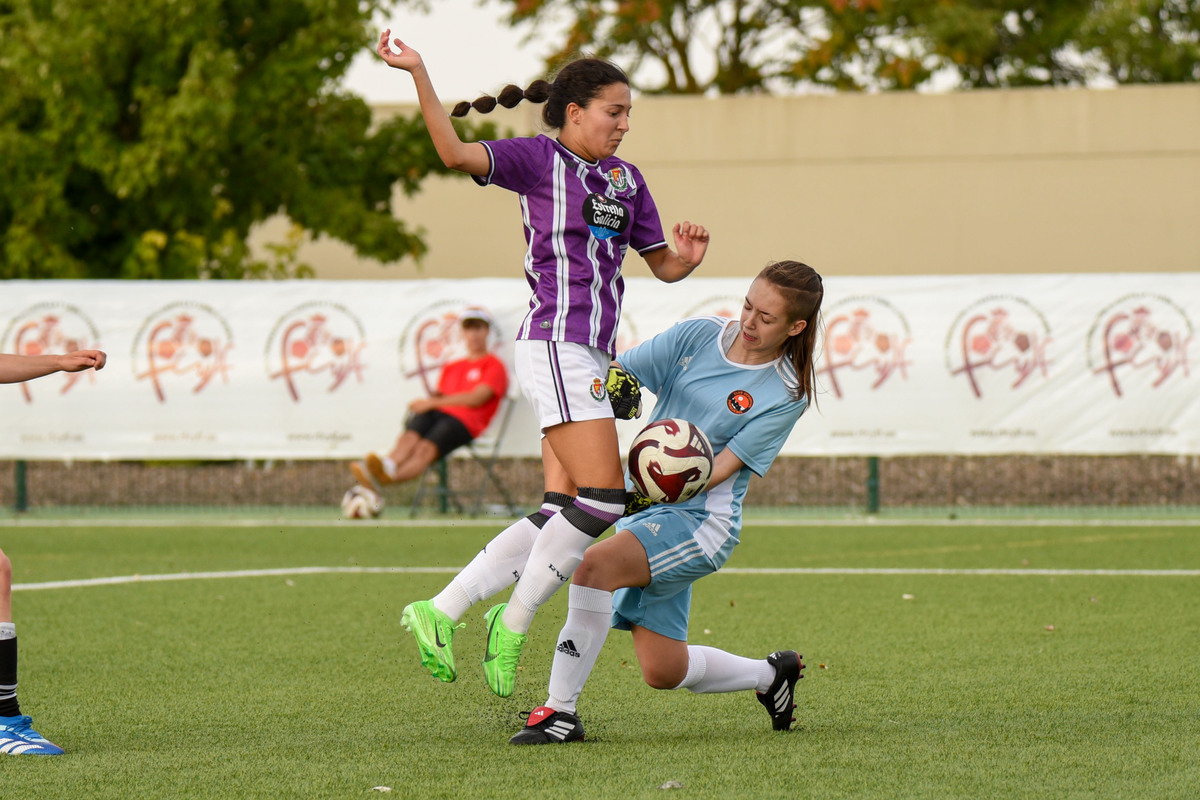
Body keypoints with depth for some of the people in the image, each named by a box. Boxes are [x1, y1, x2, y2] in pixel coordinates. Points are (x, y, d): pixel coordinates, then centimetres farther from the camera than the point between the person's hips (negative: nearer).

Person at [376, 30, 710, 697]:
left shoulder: (627, 180, 18)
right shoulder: (539, 159, -3)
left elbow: (663, 265, 23)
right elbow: (457, 153, -18)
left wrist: (689, 259, 0)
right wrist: (419, 74, -27)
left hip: (593, 357, 8)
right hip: (556, 346, -8)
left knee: (563, 511, 3)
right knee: (603, 499, -14)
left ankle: (441, 612, 7)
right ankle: (514, 625, -2)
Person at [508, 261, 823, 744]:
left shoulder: (787, 394, -10)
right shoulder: (700, 335, 3)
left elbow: (721, 468, -15)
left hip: (700, 520, -6)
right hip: (642, 508, 6)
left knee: (596, 565, -31)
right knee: (663, 672, 9)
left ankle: (561, 711, -25)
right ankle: (771, 674, 36)